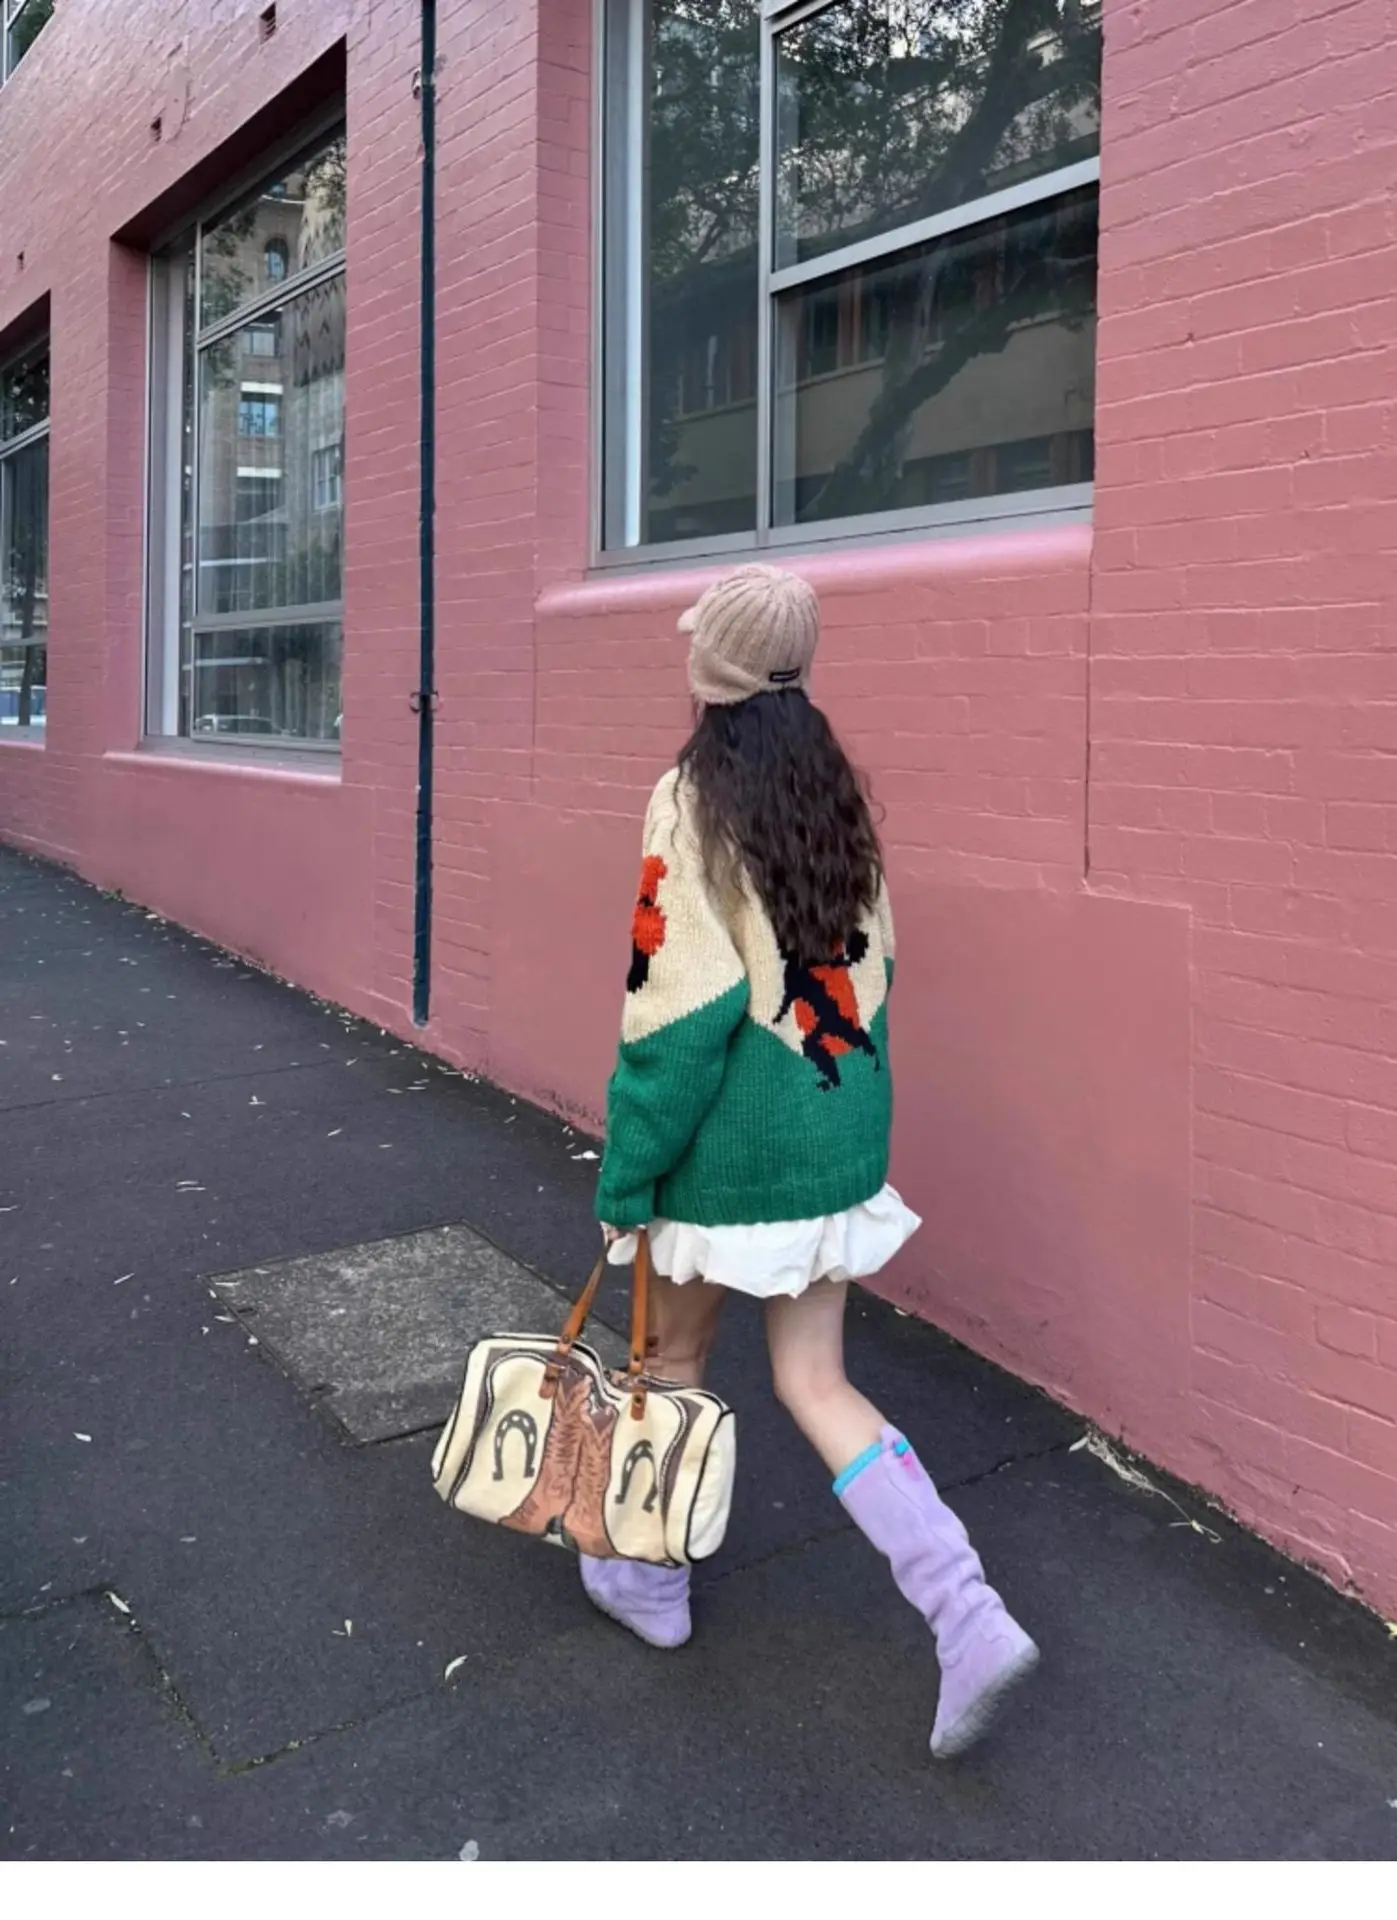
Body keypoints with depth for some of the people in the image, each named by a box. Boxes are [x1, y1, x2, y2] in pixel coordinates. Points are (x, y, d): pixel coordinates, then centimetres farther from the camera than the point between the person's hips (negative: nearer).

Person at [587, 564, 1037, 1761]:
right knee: (815, 1382, 13)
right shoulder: (841, 795, 4)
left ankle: (648, 1580, 37)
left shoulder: (694, 804, -15)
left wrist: (625, 1180, -11)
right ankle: (971, 1624, 4)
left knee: (677, 1356, 17)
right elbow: (868, 972, 11)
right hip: (840, 1134, 6)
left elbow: (679, 1007, -18)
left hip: (730, 1145, -6)